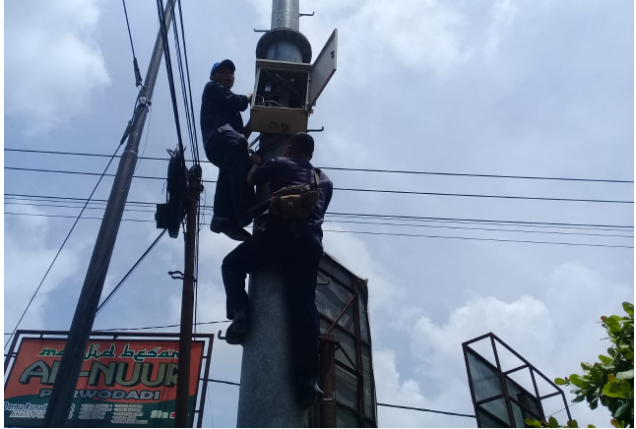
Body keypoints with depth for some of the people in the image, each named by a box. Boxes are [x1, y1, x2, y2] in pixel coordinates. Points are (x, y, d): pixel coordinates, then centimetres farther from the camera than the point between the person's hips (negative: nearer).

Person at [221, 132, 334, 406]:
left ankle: (240, 315, -5)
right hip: (311, 242, 4)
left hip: (280, 232, -3)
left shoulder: (281, 164, 19)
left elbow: (249, 180, 27)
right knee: (304, 307, -2)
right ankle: (309, 377, -13)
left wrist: (255, 164, 48)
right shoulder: (325, 181, 30)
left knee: (232, 264, 18)